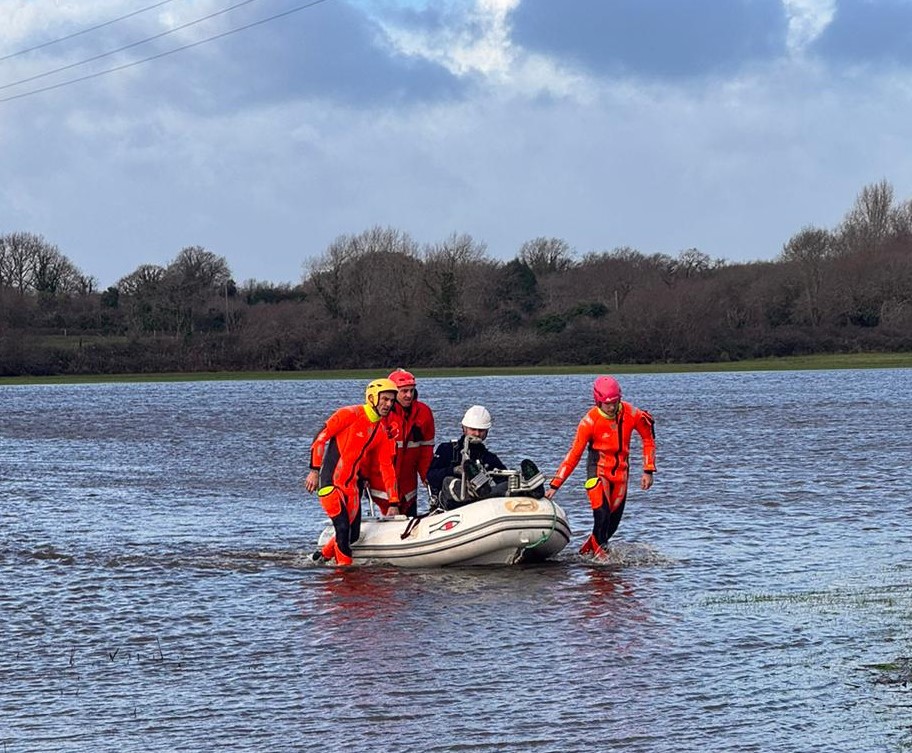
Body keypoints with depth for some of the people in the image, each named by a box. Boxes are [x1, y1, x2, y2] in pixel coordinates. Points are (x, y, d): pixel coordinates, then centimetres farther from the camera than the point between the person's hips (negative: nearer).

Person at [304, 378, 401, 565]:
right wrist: (314, 471, -17)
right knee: (343, 527, -16)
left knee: (353, 535, 8)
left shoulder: (382, 433, 10)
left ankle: (324, 556, 31)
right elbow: (320, 438, -12)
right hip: (330, 482, -7)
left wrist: (393, 502, 11)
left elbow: (387, 468, 13)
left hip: (350, 485, 7)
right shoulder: (350, 414, -11)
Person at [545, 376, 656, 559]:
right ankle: (599, 553, -1)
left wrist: (648, 470, -1)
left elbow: (648, 439, 5)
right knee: (602, 515, -20)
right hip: (598, 469, -4)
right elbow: (574, 455, -15)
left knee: (614, 519, 5)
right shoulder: (589, 421, -18)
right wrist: (555, 485, -19)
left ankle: (587, 549, 26)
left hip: (620, 471, 4)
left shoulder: (632, 414, -11)